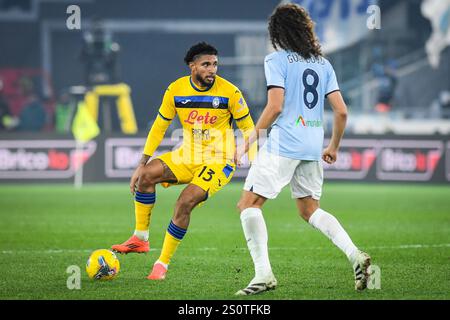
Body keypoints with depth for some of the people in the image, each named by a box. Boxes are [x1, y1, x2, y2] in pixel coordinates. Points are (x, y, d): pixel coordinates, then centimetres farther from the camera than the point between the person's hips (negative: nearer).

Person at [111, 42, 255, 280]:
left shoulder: (229, 92, -12)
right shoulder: (176, 90, -4)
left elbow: (248, 128, -3)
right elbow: (159, 127, 5)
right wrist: (142, 164, 1)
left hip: (218, 162, -4)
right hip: (188, 156, 4)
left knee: (185, 203, -23)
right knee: (147, 174, -19)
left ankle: (163, 264, -9)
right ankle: (140, 238, -5)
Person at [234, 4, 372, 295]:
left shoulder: (277, 60, -4)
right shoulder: (323, 63, 13)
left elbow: (275, 107, -14)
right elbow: (341, 111, 9)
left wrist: (249, 141, -5)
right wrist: (334, 147, 22)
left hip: (283, 145, -7)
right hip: (313, 147, 7)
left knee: (249, 204, 0)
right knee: (310, 209, 19)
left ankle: (263, 272, -11)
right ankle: (355, 254, 0)